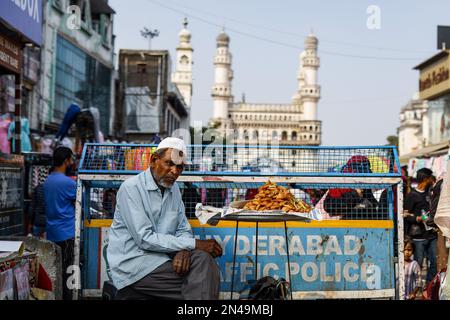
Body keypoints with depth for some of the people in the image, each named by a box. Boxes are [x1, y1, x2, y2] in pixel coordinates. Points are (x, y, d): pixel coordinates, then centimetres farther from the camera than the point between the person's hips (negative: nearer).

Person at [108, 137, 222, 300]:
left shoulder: (174, 190, 11)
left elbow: (184, 230, 10)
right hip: (133, 262, -6)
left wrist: (184, 250, -16)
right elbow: (144, 239, -19)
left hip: (161, 257, 7)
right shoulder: (131, 188, -12)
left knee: (204, 259, -20)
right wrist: (195, 244, -20)